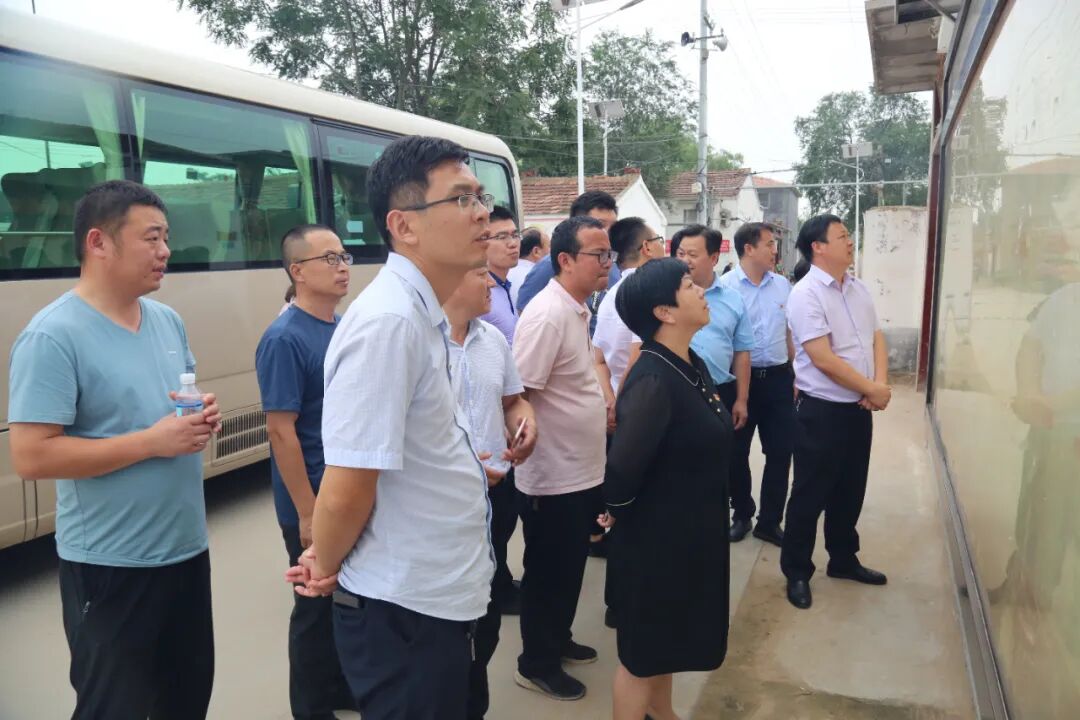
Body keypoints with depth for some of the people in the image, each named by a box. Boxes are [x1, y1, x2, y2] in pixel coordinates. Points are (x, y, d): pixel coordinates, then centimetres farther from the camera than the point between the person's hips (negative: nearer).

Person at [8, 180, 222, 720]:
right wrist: (152, 441, -23)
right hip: (111, 566, -7)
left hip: (187, 548, 7)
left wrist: (204, 415, -4)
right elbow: (31, 458, -22)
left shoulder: (169, 321, 6)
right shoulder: (54, 336, -17)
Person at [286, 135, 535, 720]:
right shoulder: (389, 321, -25)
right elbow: (345, 492, -24)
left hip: (433, 596, 9)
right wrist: (326, 568, -8)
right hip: (404, 609, -9)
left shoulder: (419, 314, 6)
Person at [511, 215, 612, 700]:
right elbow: (517, 396, -25)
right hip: (552, 476, -9)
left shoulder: (578, 309, 7)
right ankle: (536, 664, 27)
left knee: (570, 567, 22)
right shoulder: (547, 315, -23)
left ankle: (558, 640, 41)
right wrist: (534, 450, -20)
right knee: (547, 573, 8)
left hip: (580, 470, 9)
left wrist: (601, 409, 15)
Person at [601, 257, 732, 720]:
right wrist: (617, 510, -16)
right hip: (656, 539, -9)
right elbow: (622, 469, -35)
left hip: (690, 534, 9)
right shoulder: (653, 381, -28)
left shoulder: (692, 366, 1)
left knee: (668, 640, 28)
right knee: (642, 651, 12)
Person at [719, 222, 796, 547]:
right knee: (737, 451, 10)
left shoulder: (783, 285, 5)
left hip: (777, 377, 4)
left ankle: (769, 521, 21)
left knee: (780, 452, 7)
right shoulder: (725, 286, -10)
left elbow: (790, 333, 13)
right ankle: (742, 514, 30)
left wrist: (795, 375, 13)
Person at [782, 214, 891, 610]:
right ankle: (796, 572, 19)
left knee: (850, 490, 19)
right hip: (822, 411, -7)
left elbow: (877, 339, 11)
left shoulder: (859, 289, 8)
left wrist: (880, 385, -7)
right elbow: (822, 358, -21)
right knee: (810, 494, 4)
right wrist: (873, 389, -13)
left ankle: (843, 560, 36)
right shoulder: (805, 294, -16)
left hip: (859, 409, 7)